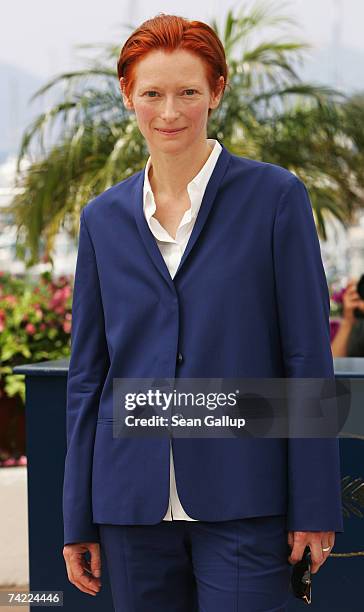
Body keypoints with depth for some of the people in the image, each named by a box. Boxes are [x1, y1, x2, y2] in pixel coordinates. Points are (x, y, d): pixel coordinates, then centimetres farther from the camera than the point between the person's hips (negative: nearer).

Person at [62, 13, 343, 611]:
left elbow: (309, 359, -4)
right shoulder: (105, 217, 8)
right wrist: (78, 521, 9)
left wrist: (315, 509, -6)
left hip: (243, 503, -3)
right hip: (134, 504, 3)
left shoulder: (275, 196, -3)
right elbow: (88, 374, 10)